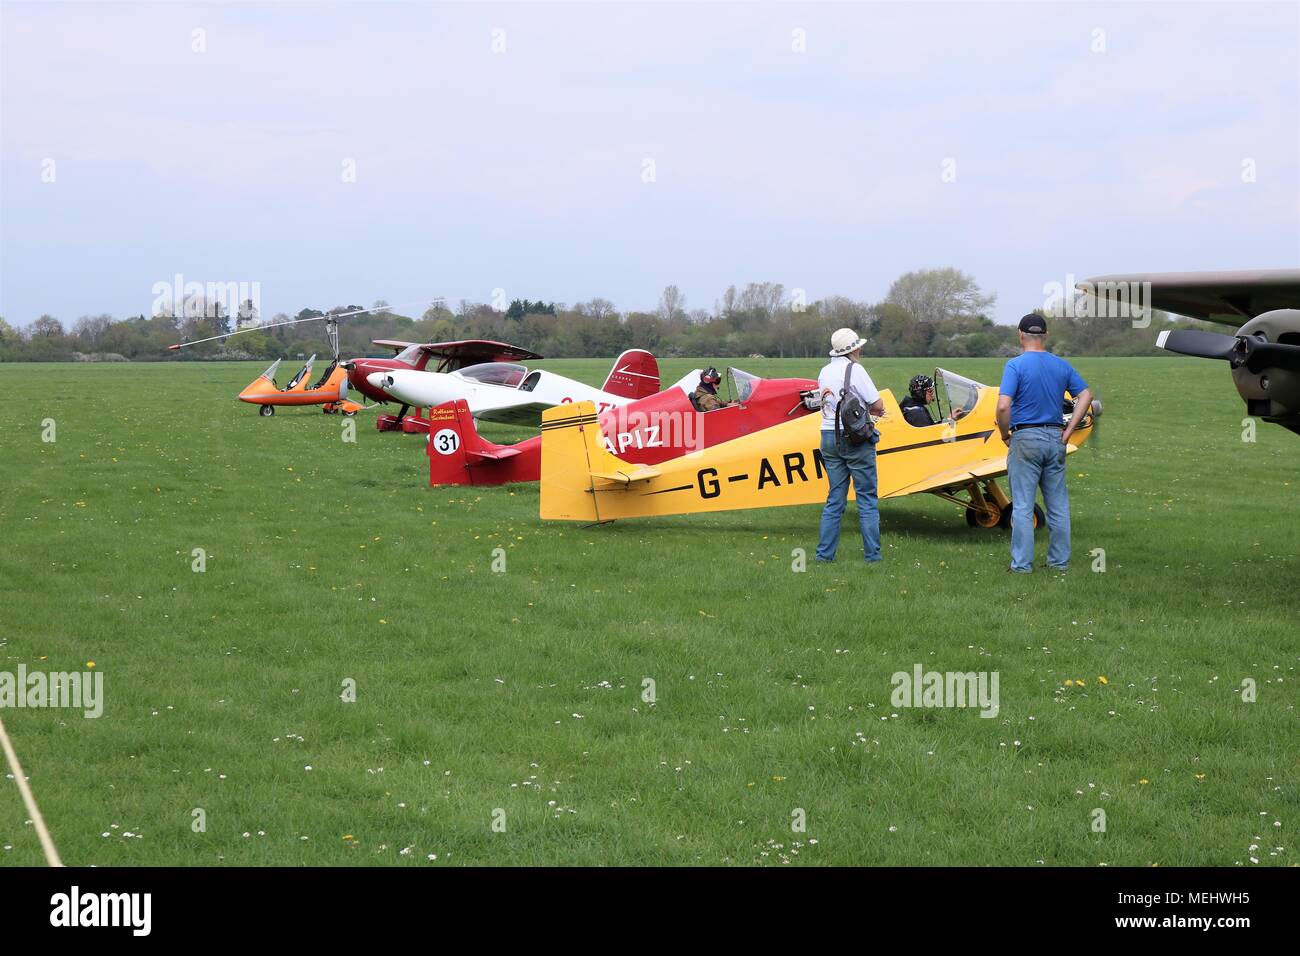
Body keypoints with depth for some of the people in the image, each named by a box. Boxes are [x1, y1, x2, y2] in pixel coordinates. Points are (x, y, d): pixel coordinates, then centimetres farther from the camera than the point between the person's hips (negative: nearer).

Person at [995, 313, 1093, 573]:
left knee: (1023, 505, 0)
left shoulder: (1016, 365, -10)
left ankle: (1022, 563, 1)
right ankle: (1060, 560, 17)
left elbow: (1003, 406, -20)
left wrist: (1005, 435, -4)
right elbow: (1086, 395, 8)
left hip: (1026, 438, -5)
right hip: (1055, 439, 5)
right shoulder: (1062, 366, 6)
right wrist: (1068, 432, 7)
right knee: (1058, 504, 12)